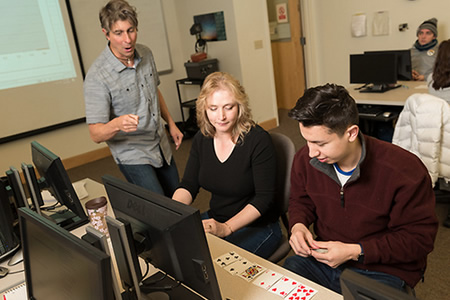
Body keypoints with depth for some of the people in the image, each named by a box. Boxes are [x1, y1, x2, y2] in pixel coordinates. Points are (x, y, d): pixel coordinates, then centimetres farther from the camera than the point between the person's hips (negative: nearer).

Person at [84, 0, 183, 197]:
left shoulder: (145, 54, -2)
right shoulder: (97, 77, -23)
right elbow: (96, 134, -24)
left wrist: (171, 123, 14)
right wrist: (117, 124, -44)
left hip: (162, 147, 7)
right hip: (132, 155, -7)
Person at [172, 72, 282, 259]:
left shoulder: (259, 140, -18)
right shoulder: (202, 139, 0)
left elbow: (264, 198, -19)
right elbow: (188, 186, 2)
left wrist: (226, 228, -31)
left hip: (258, 226, -5)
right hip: (214, 220, 6)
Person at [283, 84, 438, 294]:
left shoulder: (405, 171, -22)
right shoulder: (305, 159, -8)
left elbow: (420, 237, -14)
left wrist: (355, 252, -22)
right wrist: (298, 225, -11)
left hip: (381, 271, -3)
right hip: (324, 257, 4)